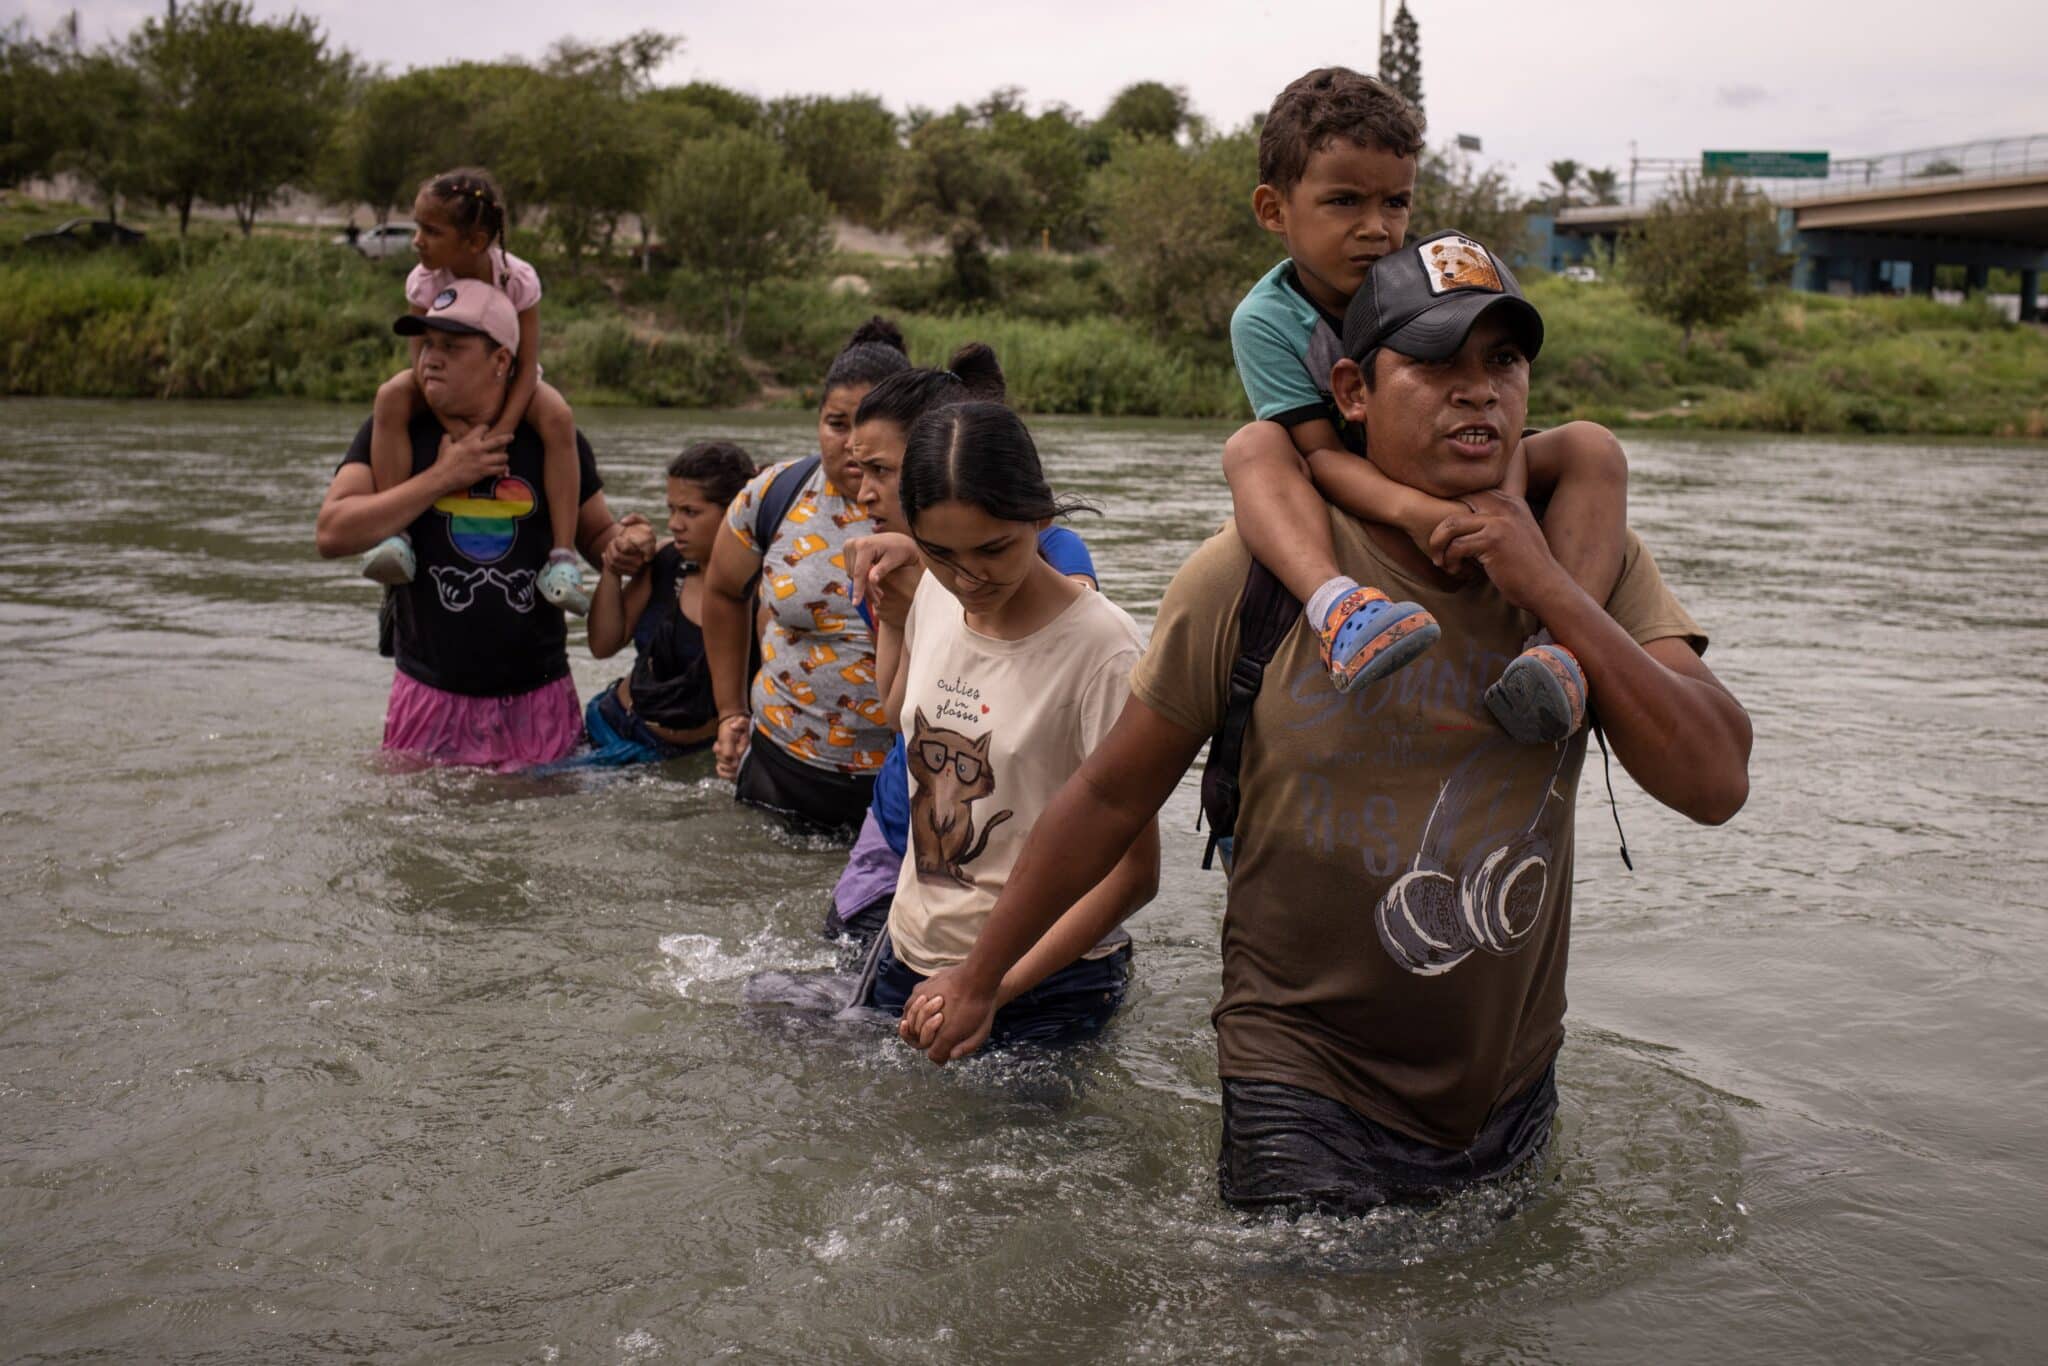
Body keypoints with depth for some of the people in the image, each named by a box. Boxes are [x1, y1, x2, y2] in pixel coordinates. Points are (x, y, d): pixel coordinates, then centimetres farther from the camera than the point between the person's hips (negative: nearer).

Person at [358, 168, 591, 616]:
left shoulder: (518, 279, -24)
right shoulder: (424, 281, -19)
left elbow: (527, 366, -21)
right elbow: (423, 361, -16)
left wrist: (503, 429, -35)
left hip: (507, 381, -1)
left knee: (558, 418, -33)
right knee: (391, 396, -31)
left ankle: (562, 556, -33)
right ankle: (394, 534, -34)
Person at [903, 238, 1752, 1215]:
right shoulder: (1255, 571, -14)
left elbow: (1714, 785, -15)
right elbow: (1112, 795, -5)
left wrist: (1552, 593, -23)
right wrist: (979, 977, 3)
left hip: (1515, 1091, 4)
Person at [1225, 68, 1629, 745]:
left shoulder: (1442, 280, -10)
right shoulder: (1265, 320, -15)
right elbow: (1321, 451, -24)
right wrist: (1411, 510, -45)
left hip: (1463, 493, 2)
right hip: (1350, 505, -2)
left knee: (1590, 447, -21)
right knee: (1250, 449, -29)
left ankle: (1563, 646, -44)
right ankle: (1338, 606, -58)